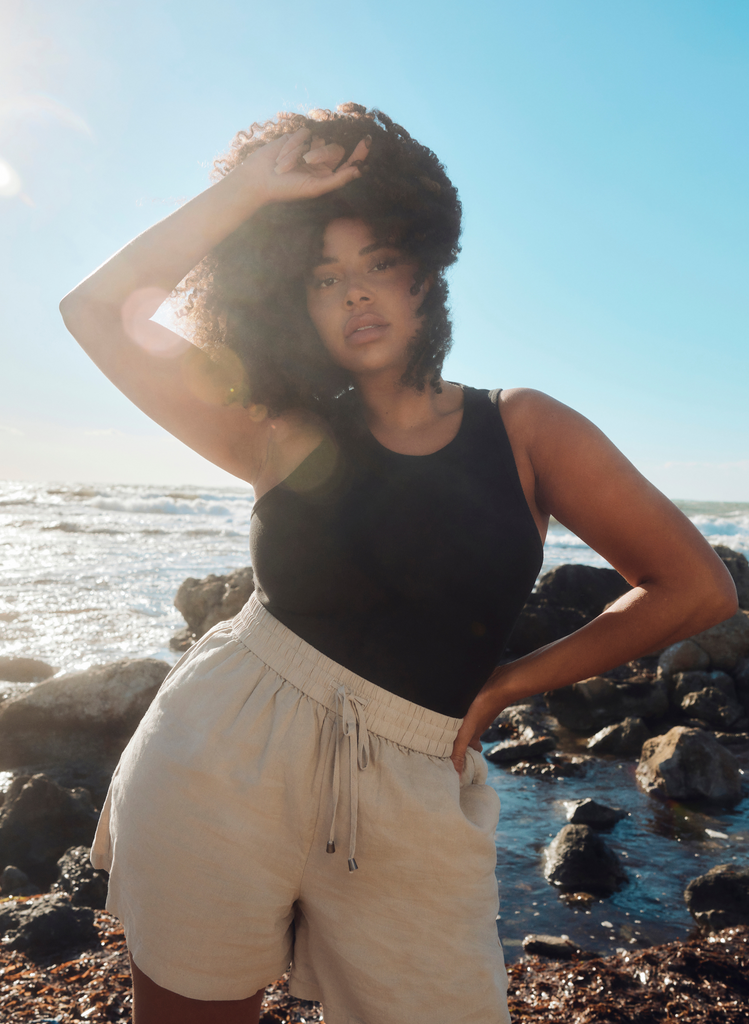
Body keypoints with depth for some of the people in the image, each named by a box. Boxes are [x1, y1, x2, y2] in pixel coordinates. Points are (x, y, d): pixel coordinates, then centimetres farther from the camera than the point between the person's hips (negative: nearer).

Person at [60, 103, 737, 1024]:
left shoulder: (522, 429, 1)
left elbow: (697, 589, -2)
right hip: (224, 760, 1)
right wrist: (248, 190, -3)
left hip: (411, 798, 0)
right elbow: (98, 309, 1)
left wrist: (499, 686, -1)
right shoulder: (283, 434, 3)